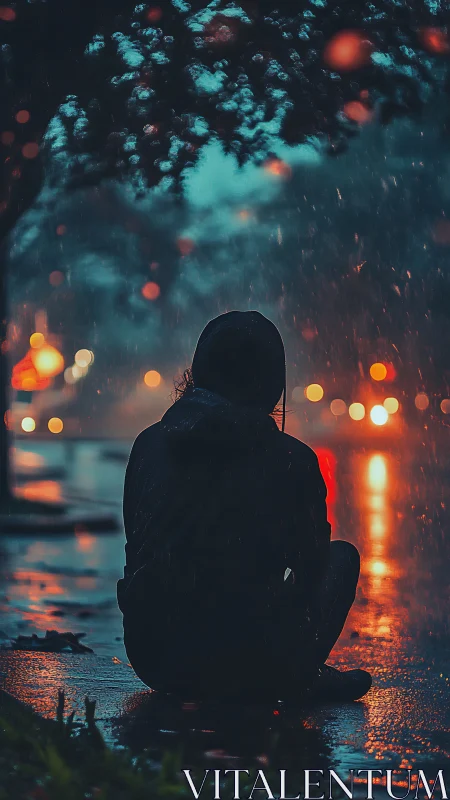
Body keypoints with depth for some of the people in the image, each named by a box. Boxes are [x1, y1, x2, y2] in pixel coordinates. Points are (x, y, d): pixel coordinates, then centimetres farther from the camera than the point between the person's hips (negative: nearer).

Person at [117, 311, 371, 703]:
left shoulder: (150, 444, 1)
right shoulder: (291, 461, -9)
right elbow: (310, 566, 4)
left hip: (151, 659, 4)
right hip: (249, 665, -4)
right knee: (342, 555, 20)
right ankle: (303, 677, 14)